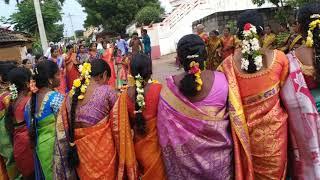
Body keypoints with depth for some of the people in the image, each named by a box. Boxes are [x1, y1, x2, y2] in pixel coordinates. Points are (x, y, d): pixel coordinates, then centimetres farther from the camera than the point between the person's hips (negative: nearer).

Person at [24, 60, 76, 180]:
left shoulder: (32, 99, 3)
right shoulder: (56, 97, -19)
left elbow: (30, 126, 10)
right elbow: (62, 129, -21)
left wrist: (35, 145, 20)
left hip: (40, 146, 7)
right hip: (55, 146, -7)